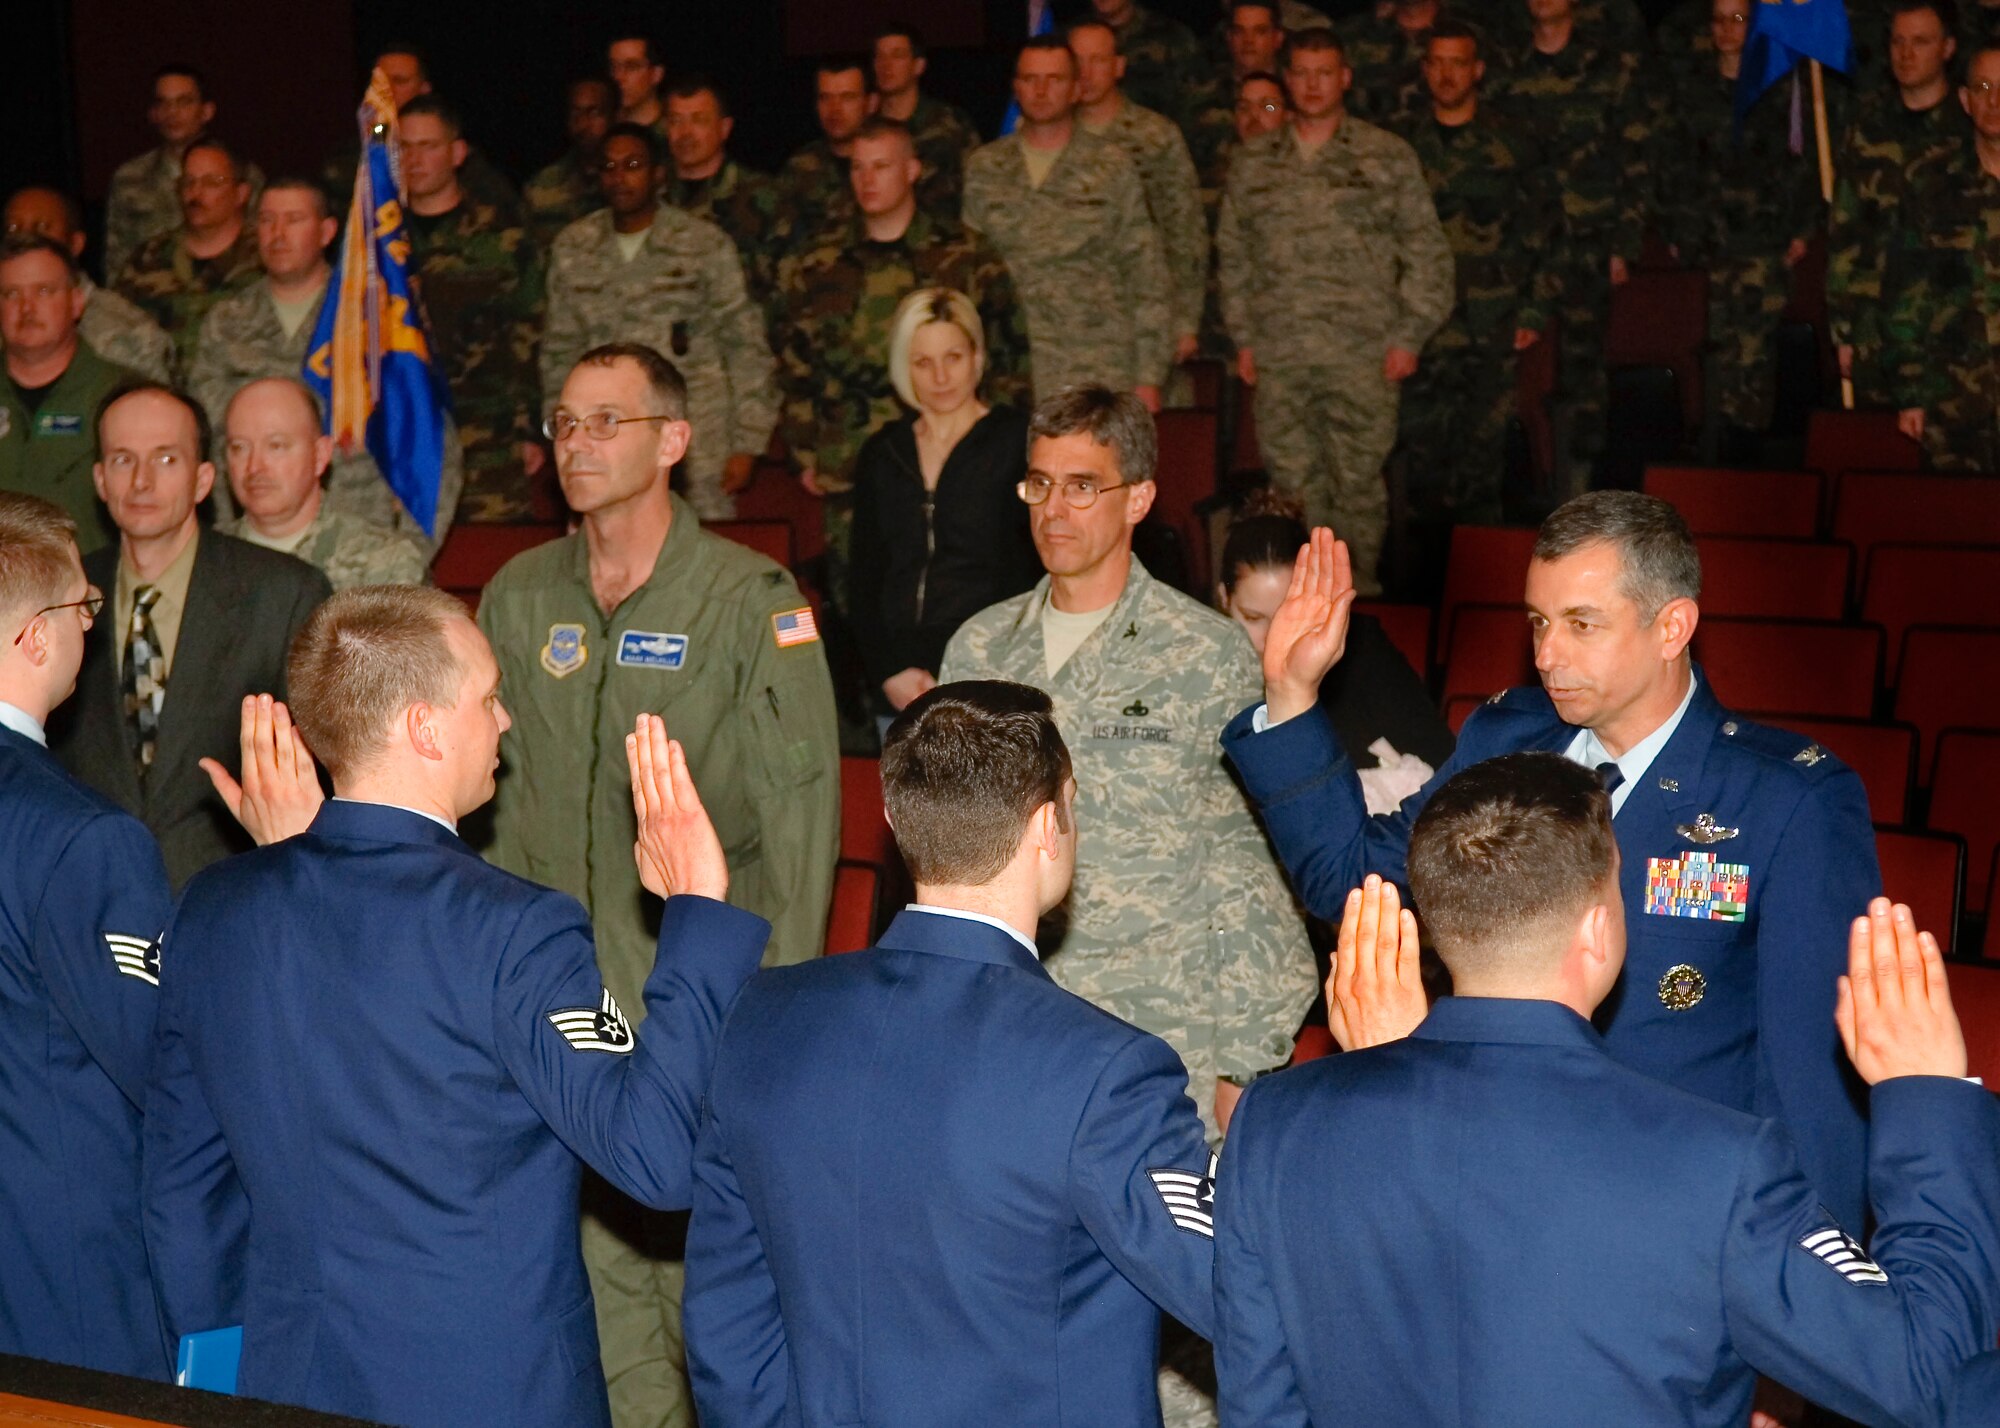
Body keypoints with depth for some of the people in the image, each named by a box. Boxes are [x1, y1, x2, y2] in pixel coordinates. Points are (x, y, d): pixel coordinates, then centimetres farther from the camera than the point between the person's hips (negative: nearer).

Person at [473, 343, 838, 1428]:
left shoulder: (752, 601, -6)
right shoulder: (518, 598, 9)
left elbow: (800, 813, -8)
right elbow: (504, 794, 14)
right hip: (564, 1005, 4)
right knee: (597, 1261, 9)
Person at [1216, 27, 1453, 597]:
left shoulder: (1387, 156, 5)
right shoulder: (1252, 163, 13)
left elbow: (1426, 250, 4)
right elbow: (1233, 254, 17)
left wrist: (1409, 336, -2)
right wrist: (1243, 337, 9)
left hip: (1363, 355, -2)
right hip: (1279, 356, 2)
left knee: (1359, 479, 0)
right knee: (1293, 482, 3)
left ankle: (1359, 586, 12)